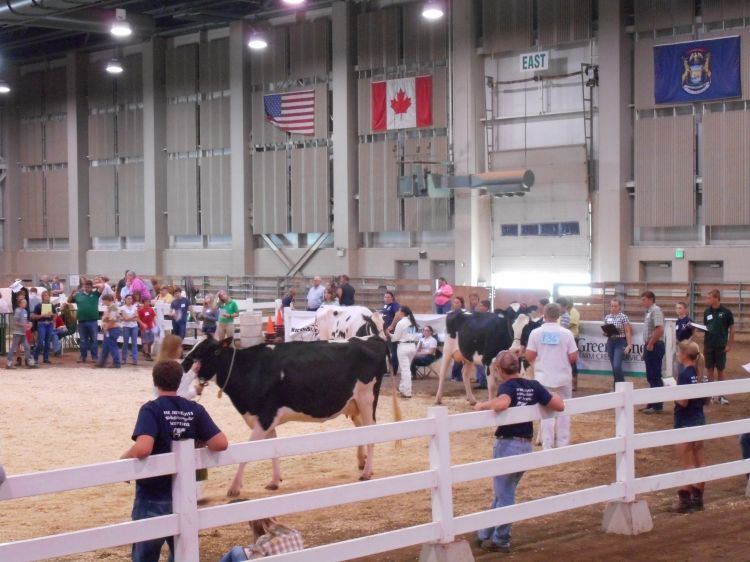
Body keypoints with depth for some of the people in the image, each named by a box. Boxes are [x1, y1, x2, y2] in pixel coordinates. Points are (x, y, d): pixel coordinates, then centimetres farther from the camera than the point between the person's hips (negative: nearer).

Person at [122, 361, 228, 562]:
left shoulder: (151, 409, -14)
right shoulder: (195, 410, -1)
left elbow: (143, 448, -29)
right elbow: (221, 443, -8)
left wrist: (124, 457, -10)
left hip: (153, 498, -4)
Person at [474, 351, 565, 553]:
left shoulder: (507, 386, -13)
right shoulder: (534, 386, 4)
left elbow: (501, 403, -35)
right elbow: (560, 405, 5)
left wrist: (482, 405, -18)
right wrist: (545, 394, 21)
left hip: (508, 445, -6)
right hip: (526, 446, 6)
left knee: (504, 495, 5)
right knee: (503, 493, 18)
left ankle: (500, 541, 14)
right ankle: (486, 535, 27)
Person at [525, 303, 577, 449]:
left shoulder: (536, 333, -7)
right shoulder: (567, 333, -7)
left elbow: (529, 356, -7)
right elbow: (573, 357, -6)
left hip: (543, 378, 0)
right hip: (563, 378, 0)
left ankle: (547, 446, 7)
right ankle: (562, 444, 15)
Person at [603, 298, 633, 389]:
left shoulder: (623, 317, -7)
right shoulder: (607, 317, 9)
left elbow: (628, 332, -8)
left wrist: (629, 345, -14)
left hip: (620, 342, -6)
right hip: (610, 342, 6)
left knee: (617, 366, -16)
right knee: (614, 367, 8)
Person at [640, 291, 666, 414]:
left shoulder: (656, 310, -14)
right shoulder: (649, 312, 16)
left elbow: (659, 329, -24)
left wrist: (650, 344, -19)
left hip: (655, 347, -10)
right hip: (650, 346, 10)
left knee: (655, 376, -6)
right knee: (650, 376, 13)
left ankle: (657, 406, -3)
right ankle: (652, 403, 19)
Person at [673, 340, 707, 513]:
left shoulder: (684, 375, -19)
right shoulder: (699, 374, 6)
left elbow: (683, 402, -23)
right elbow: (704, 399, 13)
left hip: (685, 424, -8)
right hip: (699, 420, 8)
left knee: (687, 464, -1)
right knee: (699, 461, 11)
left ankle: (686, 500, 3)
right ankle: (698, 498, 18)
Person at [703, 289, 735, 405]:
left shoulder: (726, 312, -6)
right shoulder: (707, 312, 5)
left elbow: (732, 329, -2)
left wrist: (729, 344, -6)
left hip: (721, 346, -3)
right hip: (708, 346, 3)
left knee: (720, 370, 4)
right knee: (710, 369, 7)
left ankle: (721, 395, 12)